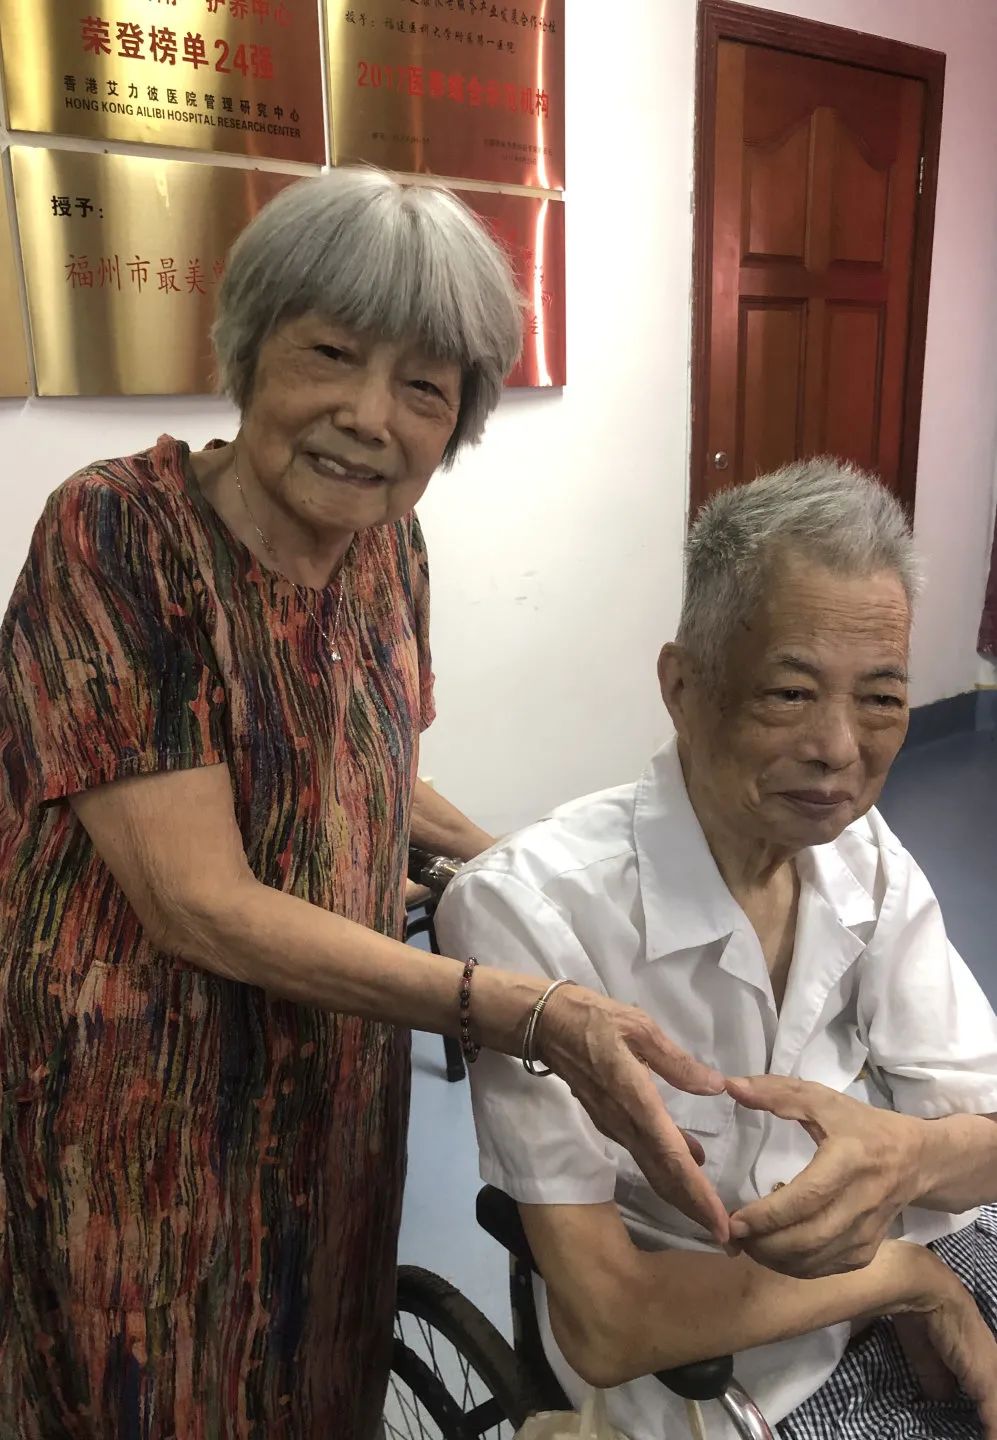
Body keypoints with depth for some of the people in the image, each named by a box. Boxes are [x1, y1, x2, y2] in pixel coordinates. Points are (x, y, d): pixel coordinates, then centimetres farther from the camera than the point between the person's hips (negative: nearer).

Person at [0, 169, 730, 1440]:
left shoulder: (388, 547, -3)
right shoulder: (115, 536, -22)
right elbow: (201, 903, -26)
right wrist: (543, 1017, -30)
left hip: (335, 1086, 6)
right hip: (139, 1108, -5)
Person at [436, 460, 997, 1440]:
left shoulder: (863, 857, -5)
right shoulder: (534, 911, -26)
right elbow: (608, 1326, -23)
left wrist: (909, 1156, -29)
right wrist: (911, 1281, -14)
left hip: (907, 1254, 5)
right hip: (711, 1361, -5)